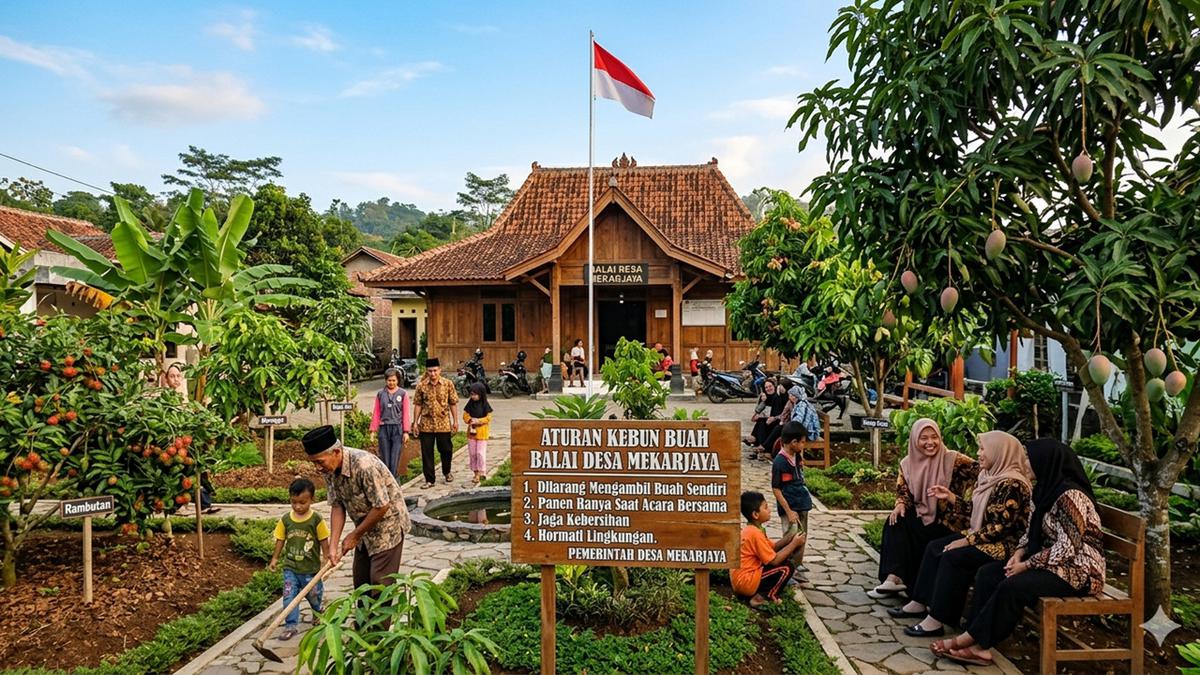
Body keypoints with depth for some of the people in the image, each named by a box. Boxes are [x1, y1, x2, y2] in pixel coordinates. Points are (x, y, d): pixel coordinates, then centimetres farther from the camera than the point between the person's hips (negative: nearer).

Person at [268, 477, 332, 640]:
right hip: (290, 567, 2)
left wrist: (327, 558, -9)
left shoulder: (316, 519, -12)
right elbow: (280, 540, 5)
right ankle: (290, 625, 8)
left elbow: (324, 541, -6)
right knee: (289, 596, -3)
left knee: (314, 595, 14)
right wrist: (275, 558, 1)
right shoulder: (285, 520, -4)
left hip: (311, 568, -2)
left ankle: (318, 613, 43)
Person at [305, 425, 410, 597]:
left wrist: (355, 535, -16)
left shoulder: (364, 465, -33)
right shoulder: (330, 469, -9)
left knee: (380, 583, -6)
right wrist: (333, 545, -12)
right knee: (360, 581, 15)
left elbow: (382, 506, -27)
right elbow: (337, 506, -4)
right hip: (365, 528, 8)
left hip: (387, 525, -8)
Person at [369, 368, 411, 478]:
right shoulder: (380, 394, 8)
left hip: (398, 429, -2)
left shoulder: (403, 393, 2)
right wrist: (373, 430, 5)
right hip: (384, 428, 2)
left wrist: (406, 431, -5)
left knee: (395, 459, -4)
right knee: (385, 459, 5)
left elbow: (406, 413, 0)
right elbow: (376, 413, 9)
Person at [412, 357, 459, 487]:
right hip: (426, 424, 1)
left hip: (443, 423, -1)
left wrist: (455, 421, 0)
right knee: (426, 452, 3)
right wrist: (415, 422, 1)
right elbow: (418, 405, 4)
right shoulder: (421, 386, -1)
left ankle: (446, 472, 37)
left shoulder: (448, 384, -3)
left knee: (446, 449, 10)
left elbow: (452, 403, 1)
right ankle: (429, 480, 13)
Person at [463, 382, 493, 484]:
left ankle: (480, 473, 2)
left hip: (482, 433, -4)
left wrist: (478, 421, -21)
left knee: (480, 453, -5)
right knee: (472, 453, 8)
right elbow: (465, 415, 4)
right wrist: (470, 420, -16)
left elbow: (488, 418, -9)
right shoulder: (470, 404, 2)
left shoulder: (485, 405, -8)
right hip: (471, 432, 4)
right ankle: (476, 472, 19)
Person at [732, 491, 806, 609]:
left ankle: (760, 593, 8)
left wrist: (789, 538, -1)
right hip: (746, 582, -10)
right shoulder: (755, 533, -19)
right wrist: (794, 544, -11)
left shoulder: (750, 529, 10)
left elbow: (772, 547, 13)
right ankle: (762, 598, -8)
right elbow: (774, 560, -19)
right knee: (787, 568, -12)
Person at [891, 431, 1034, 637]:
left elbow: (1001, 526, -24)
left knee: (952, 557, -25)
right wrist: (950, 496, 9)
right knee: (934, 547, 2)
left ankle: (935, 621, -21)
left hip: (1004, 545, -10)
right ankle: (919, 603, 5)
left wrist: (966, 541, -20)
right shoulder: (991, 476, 11)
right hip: (982, 538, 10)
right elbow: (975, 512, 15)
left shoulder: (1012, 484, -20)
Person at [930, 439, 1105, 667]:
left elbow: (1067, 548, -23)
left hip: (1078, 570, -9)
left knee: (1013, 586, -28)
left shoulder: (1070, 496, -20)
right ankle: (978, 645, -17)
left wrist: (1026, 565, -19)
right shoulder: (1046, 489, 9)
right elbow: (1033, 531, 15)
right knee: (987, 573, -8)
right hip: (1050, 562, 9)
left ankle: (971, 639, -14)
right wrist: (1020, 552, -3)